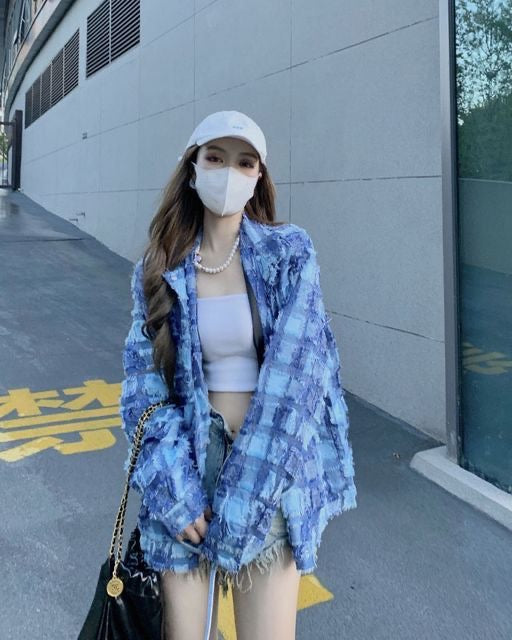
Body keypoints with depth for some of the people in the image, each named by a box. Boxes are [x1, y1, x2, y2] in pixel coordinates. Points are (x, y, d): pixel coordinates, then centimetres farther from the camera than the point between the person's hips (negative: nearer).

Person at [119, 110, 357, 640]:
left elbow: (295, 371, -11)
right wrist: (175, 487, -12)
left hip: (272, 469, -1)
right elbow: (143, 384, 0)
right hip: (188, 463, 1)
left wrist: (245, 490, -15)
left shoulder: (290, 253, -3)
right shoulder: (159, 269, 2)